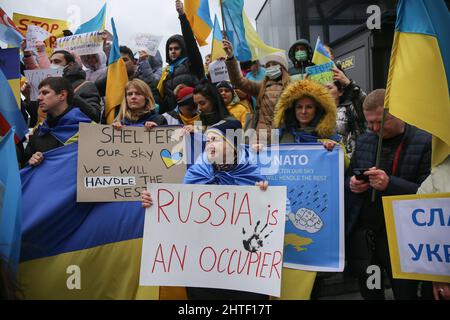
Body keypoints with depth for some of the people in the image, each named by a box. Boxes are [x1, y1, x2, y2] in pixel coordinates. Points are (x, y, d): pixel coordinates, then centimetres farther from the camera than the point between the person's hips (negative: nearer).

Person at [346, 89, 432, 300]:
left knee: (405, 293, 10)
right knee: (368, 293, 16)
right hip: (361, 234, 4)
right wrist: (352, 184, -6)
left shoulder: (425, 142, -7)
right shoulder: (364, 141, 8)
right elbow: (349, 179, 17)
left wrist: (390, 184, -26)